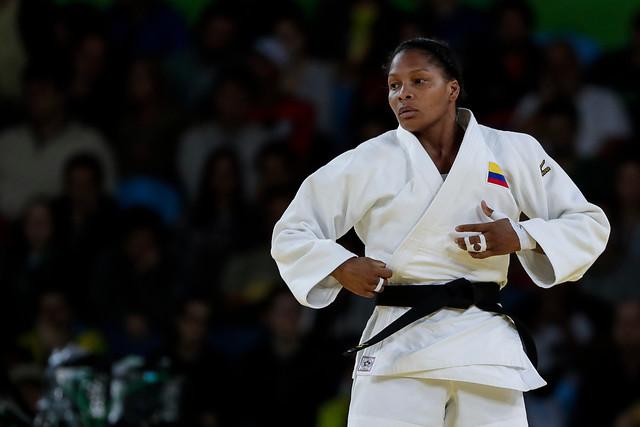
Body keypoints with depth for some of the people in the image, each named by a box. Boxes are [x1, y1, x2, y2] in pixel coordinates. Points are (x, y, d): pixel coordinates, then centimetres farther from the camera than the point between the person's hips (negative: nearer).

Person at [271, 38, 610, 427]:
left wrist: (523, 237, -9)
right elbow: (291, 234, 11)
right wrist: (340, 268, -9)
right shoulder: (367, 163, 3)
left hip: (485, 345, 1)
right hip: (399, 346, -1)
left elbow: (589, 224, 9)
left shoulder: (513, 153, 5)